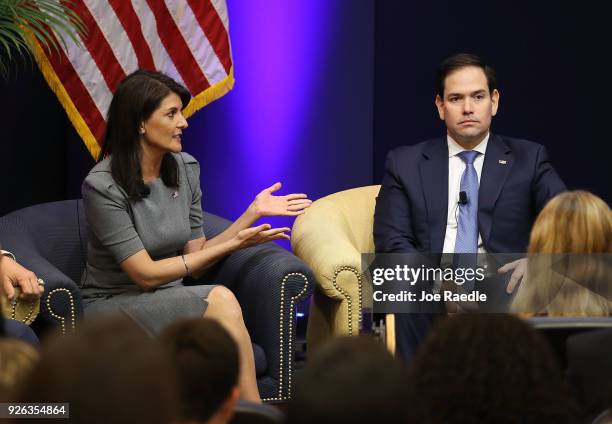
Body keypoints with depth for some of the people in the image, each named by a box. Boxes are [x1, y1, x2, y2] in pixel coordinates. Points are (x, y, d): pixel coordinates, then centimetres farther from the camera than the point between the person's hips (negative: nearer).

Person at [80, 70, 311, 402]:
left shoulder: (185, 169, 3)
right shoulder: (102, 186, -16)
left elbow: (195, 260, 5)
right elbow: (146, 274, -17)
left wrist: (253, 213, -3)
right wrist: (232, 244, -17)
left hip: (168, 301, 5)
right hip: (113, 305, -5)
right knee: (220, 300, -29)